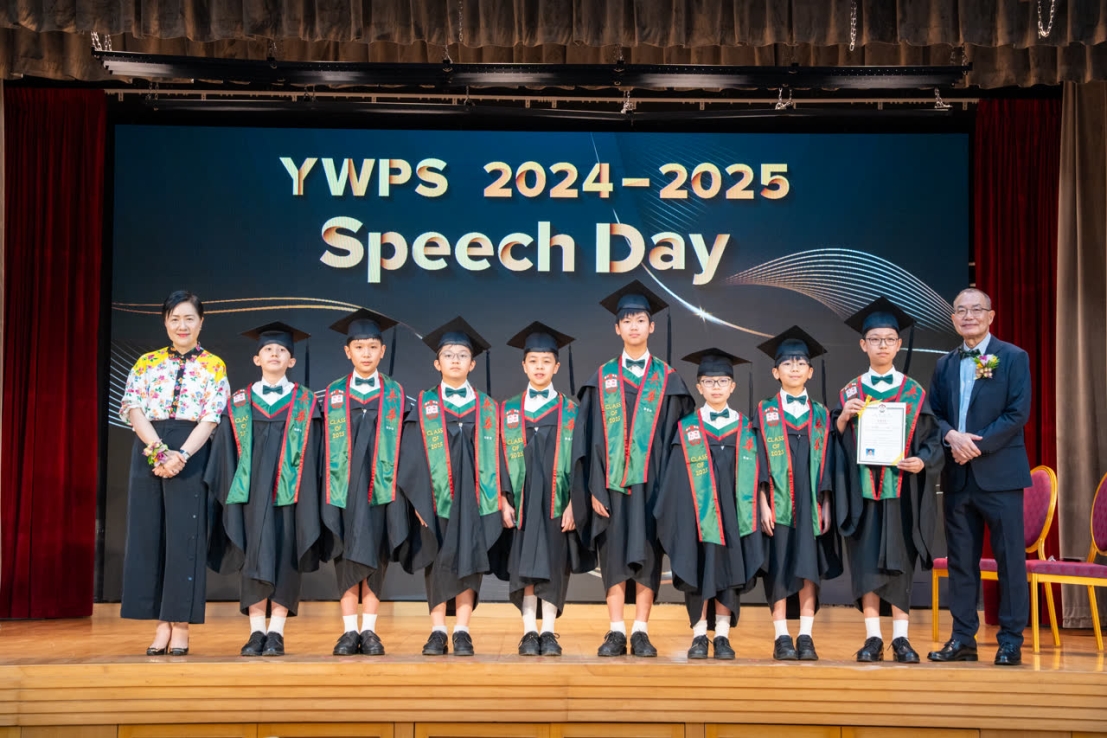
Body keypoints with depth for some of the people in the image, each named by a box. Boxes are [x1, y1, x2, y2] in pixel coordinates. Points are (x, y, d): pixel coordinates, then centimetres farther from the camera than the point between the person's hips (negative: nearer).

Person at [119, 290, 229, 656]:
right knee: (149, 534, 2)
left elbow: (211, 418, -5)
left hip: (191, 455, -3)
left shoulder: (214, 367, 6)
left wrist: (181, 455, -19)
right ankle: (161, 624, 8)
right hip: (148, 453, 3)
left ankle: (180, 627, 2)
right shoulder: (147, 363, 12)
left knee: (184, 537, -3)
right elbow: (132, 407, -1)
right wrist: (160, 450, -16)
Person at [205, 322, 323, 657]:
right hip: (250, 492, 2)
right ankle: (257, 631, 5)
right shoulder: (239, 403, 11)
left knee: (283, 561, -1)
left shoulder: (305, 402, 6)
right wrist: (228, 493, 0)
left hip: (288, 493, -1)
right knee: (253, 560, 1)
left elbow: (311, 455, 2)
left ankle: (276, 632, 3)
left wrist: (308, 498, -6)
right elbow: (226, 453, 9)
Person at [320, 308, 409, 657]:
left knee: (374, 558, 1)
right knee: (347, 558, 1)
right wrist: (327, 490, 0)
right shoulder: (334, 394, 7)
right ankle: (349, 631, 5)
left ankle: (370, 631, 6)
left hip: (381, 488, 0)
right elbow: (325, 446, 7)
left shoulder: (394, 394, 6)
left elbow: (402, 445, 4)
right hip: (344, 488, 1)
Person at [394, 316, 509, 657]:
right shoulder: (423, 407, 4)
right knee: (438, 565, 1)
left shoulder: (486, 408, 9)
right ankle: (438, 631, 7)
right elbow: (412, 456, -1)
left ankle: (462, 632, 5)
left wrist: (500, 495, -3)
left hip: (473, 499, 1)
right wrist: (418, 499, -10)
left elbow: (496, 454, 7)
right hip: (436, 499, -1)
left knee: (468, 562, 0)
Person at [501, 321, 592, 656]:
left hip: (556, 501, -1)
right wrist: (504, 501, -5)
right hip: (522, 500, 1)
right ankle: (529, 633, 2)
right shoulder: (508, 411, 9)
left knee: (552, 566, -1)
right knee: (525, 565, -2)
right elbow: (501, 460, 6)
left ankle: (548, 632, 4)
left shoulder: (571, 411, 6)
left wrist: (573, 504, -8)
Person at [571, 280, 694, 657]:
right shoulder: (602, 379, 8)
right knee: (614, 557, 1)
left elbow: (677, 435, 3)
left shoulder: (668, 380, 6)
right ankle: (616, 632, 6)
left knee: (646, 556, 1)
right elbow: (589, 437, 4)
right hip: (612, 482, 1)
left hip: (651, 483, -1)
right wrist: (594, 487, -5)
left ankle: (641, 632, 7)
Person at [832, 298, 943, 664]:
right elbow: (835, 442, 6)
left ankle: (901, 638, 9)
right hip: (862, 490, 1)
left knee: (899, 563, 2)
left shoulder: (915, 393, 6)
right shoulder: (850, 392, 8)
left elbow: (931, 438, 5)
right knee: (866, 563, 0)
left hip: (902, 491, 0)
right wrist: (843, 418, -12)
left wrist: (922, 461, -13)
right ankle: (872, 638, 7)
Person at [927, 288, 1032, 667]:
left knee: (1009, 557, -1)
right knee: (961, 559, 7)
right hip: (957, 475, 5)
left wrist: (978, 445, -14)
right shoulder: (945, 364, 14)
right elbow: (934, 414, 11)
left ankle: (1010, 640, 7)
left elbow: (1018, 413, -8)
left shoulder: (1013, 358, 0)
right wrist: (951, 435, -11)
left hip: (999, 472, -4)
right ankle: (962, 639, 14)